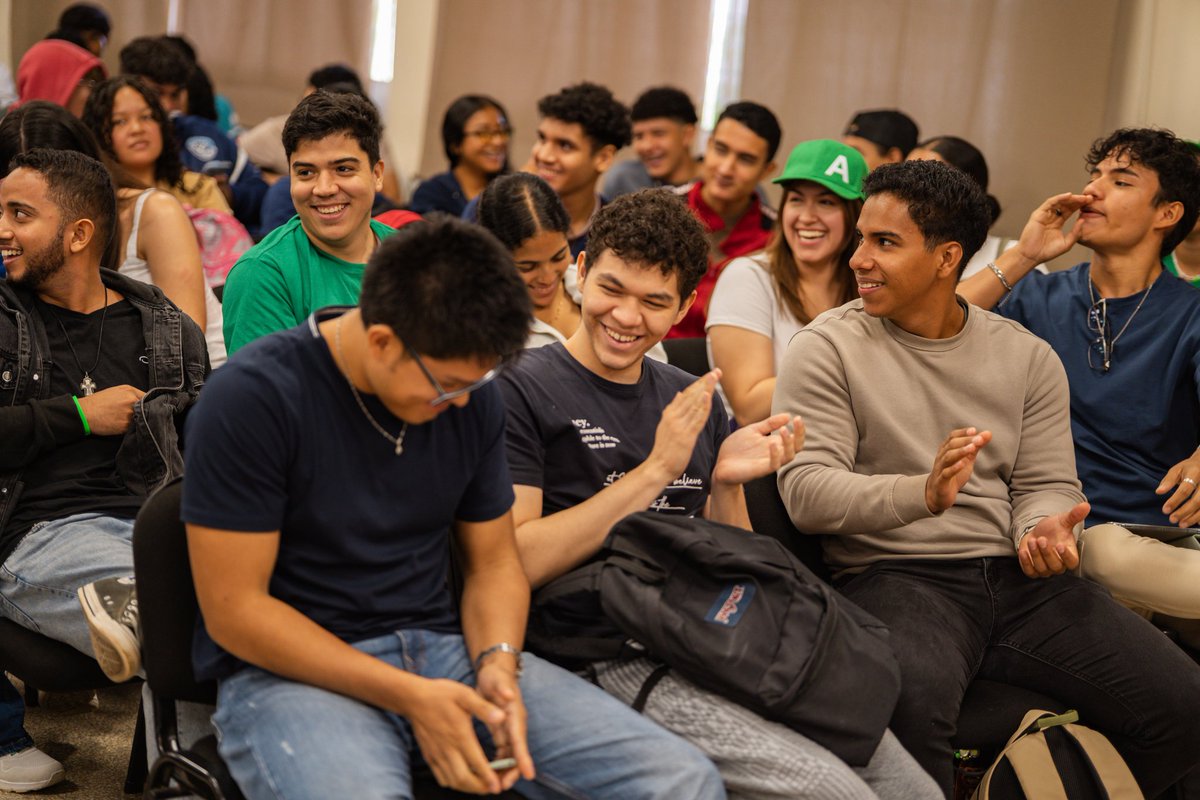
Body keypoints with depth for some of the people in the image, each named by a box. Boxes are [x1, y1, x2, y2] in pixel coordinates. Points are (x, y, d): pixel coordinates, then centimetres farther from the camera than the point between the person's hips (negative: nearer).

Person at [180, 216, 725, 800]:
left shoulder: (470, 394, 3)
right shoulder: (252, 399, -14)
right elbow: (232, 607, -15)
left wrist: (498, 663, -9)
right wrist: (408, 697, -20)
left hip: (444, 646, 5)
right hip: (295, 668, -4)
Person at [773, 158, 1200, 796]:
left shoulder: (1026, 356, 13)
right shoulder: (827, 348, 1)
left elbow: (1048, 484, 11)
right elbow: (806, 492, -9)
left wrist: (1045, 530, -14)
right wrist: (922, 493, -26)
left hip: (1016, 577, 5)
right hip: (893, 574, -4)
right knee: (912, 698, -39)